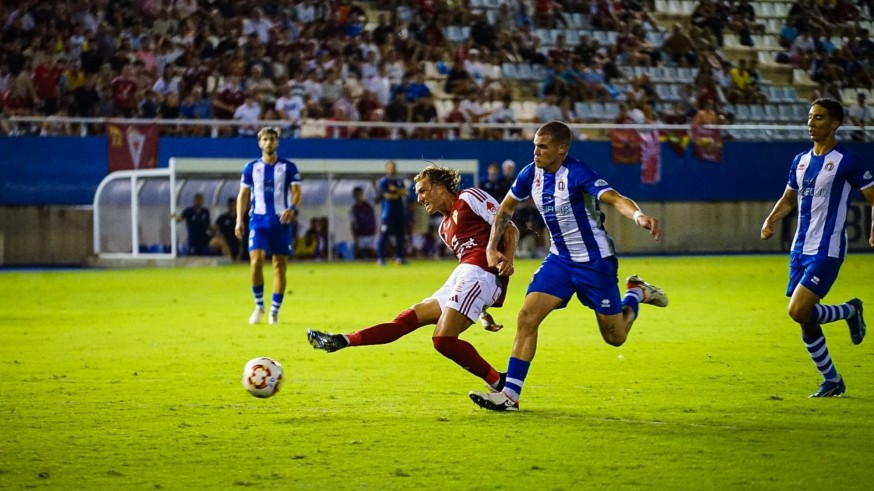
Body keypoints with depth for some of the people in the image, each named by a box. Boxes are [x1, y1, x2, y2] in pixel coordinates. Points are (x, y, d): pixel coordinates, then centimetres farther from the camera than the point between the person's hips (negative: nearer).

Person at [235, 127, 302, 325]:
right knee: (256, 261, -15)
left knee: (280, 266, 1)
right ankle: (259, 305, 2)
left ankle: (274, 311, 10)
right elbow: (243, 195, 11)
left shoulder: (288, 167, 4)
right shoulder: (251, 168, 8)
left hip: (281, 221, 0)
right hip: (258, 220, 0)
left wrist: (292, 208, -21)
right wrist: (239, 220, 1)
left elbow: (296, 192, 0)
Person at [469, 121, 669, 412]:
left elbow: (614, 199, -39)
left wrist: (638, 216, -59)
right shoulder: (531, 174, -4)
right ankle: (510, 395, -10)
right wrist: (492, 247, 1)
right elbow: (506, 209, 12)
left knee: (615, 337, 5)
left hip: (595, 261, -5)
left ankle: (636, 293, 36)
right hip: (559, 259, 5)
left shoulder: (576, 174, -24)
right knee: (527, 317, -13)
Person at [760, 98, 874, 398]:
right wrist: (771, 220, 5)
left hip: (827, 252, -7)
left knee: (798, 311, -18)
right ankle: (832, 382, 20)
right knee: (804, 320, 6)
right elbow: (788, 199, 24)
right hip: (800, 249, 7)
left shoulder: (846, 161, -9)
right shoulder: (800, 161, 11)